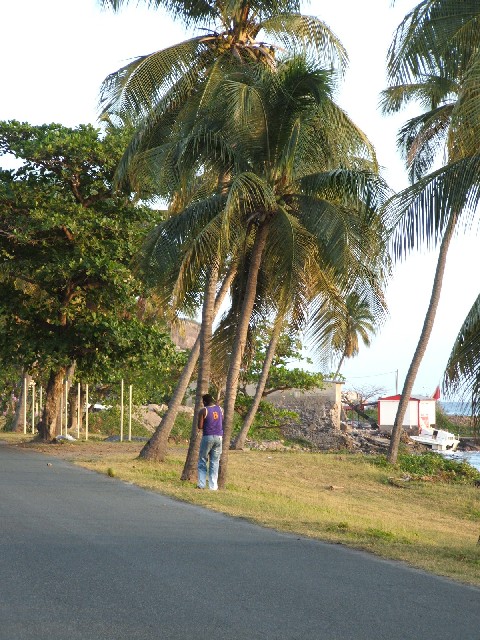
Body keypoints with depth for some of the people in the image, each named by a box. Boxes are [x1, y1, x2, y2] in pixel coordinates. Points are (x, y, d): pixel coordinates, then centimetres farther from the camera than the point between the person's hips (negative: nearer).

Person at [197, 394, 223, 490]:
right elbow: (223, 422, 18)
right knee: (215, 463, 6)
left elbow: (200, 427, -9)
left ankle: (201, 484, -1)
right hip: (219, 437, 4)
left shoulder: (203, 411, -7)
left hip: (208, 436, -4)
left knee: (202, 462, 7)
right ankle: (213, 486, 1)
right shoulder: (219, 409, 8)